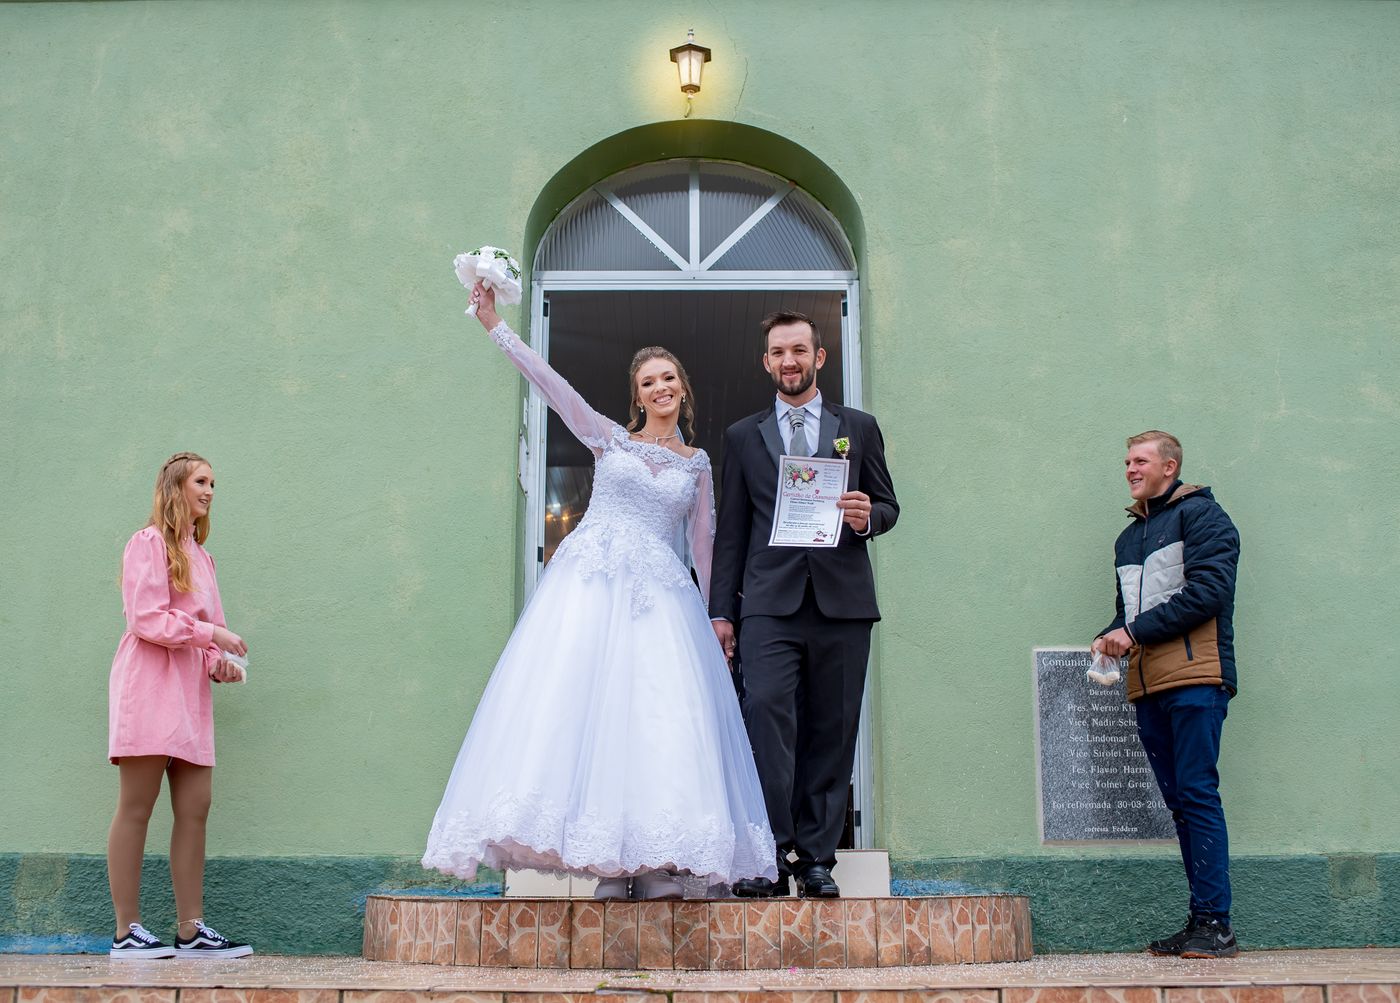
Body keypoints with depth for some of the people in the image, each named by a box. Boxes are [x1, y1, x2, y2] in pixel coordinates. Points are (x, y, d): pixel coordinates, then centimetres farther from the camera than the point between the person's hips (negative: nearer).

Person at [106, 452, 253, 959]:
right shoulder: (149, 543, -1)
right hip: (149, 686, -8)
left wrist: (219, 663, 3)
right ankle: (126, 932, 0)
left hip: (190, 691, 8)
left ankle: (191, 930, 5)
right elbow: (147, 619, -11)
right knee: (136, 808, -4)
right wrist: (209, 632, -14)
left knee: (195, 808, 2)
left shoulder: (199, 555, 22)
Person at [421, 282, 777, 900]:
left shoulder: (697, 463, 17)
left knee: (661, 717, -10)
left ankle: (659, 866, -8)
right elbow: (549, 382, 4)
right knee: (584, 703, -12)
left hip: (660, 594, 1)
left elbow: (703, 544, 18)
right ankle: (609, 867, -11)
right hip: (590, 581, -1)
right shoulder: (609, 438, 12)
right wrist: (493, 325, -3)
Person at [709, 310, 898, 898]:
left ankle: (817, 857, 8)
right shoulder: (743, 436, 15)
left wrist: (868, 517, -8)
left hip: (842, 603, 1)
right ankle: (775, 853, -11)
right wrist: (721, 610, 6)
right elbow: (731, 531, 13)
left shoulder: (859, 428, 15)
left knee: (832, 731, 0)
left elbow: (889, 506, 17)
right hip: (770, 601, 0)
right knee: (767, 713, -17)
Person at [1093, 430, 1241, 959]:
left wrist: (1135, 632, -12)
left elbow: (1207, 591, -12)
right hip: (1147, 684, 7)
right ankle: (1200, 922, 8)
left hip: (1195, 677, -7)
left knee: (1197, 794, -11)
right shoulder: (1128, 537, 24)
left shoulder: (1200, 514, 1)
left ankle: (1215, 923, -8)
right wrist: (1110, 637, 6)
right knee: (1179, 801, 5)